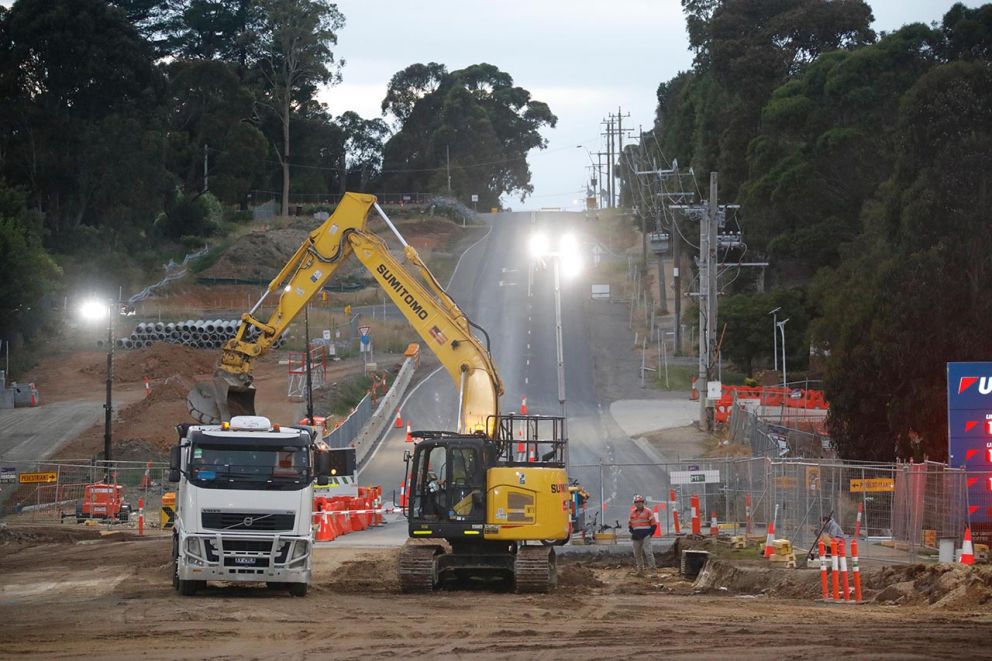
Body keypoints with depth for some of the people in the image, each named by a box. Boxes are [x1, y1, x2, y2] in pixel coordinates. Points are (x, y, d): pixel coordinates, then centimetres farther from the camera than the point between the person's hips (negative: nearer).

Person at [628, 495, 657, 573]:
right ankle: (640, 569, 18)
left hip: (646, 535, -5)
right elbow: (629, 524, 23)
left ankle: (652, 569, -12)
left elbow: (654, 524, 1)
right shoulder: (632, 513, 13)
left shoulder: (648, 512, 0)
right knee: (637, 553, 7)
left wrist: (650, 533, -7)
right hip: (636, 536, 5)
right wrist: (632, 532, 8)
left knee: (647, 552, -14)